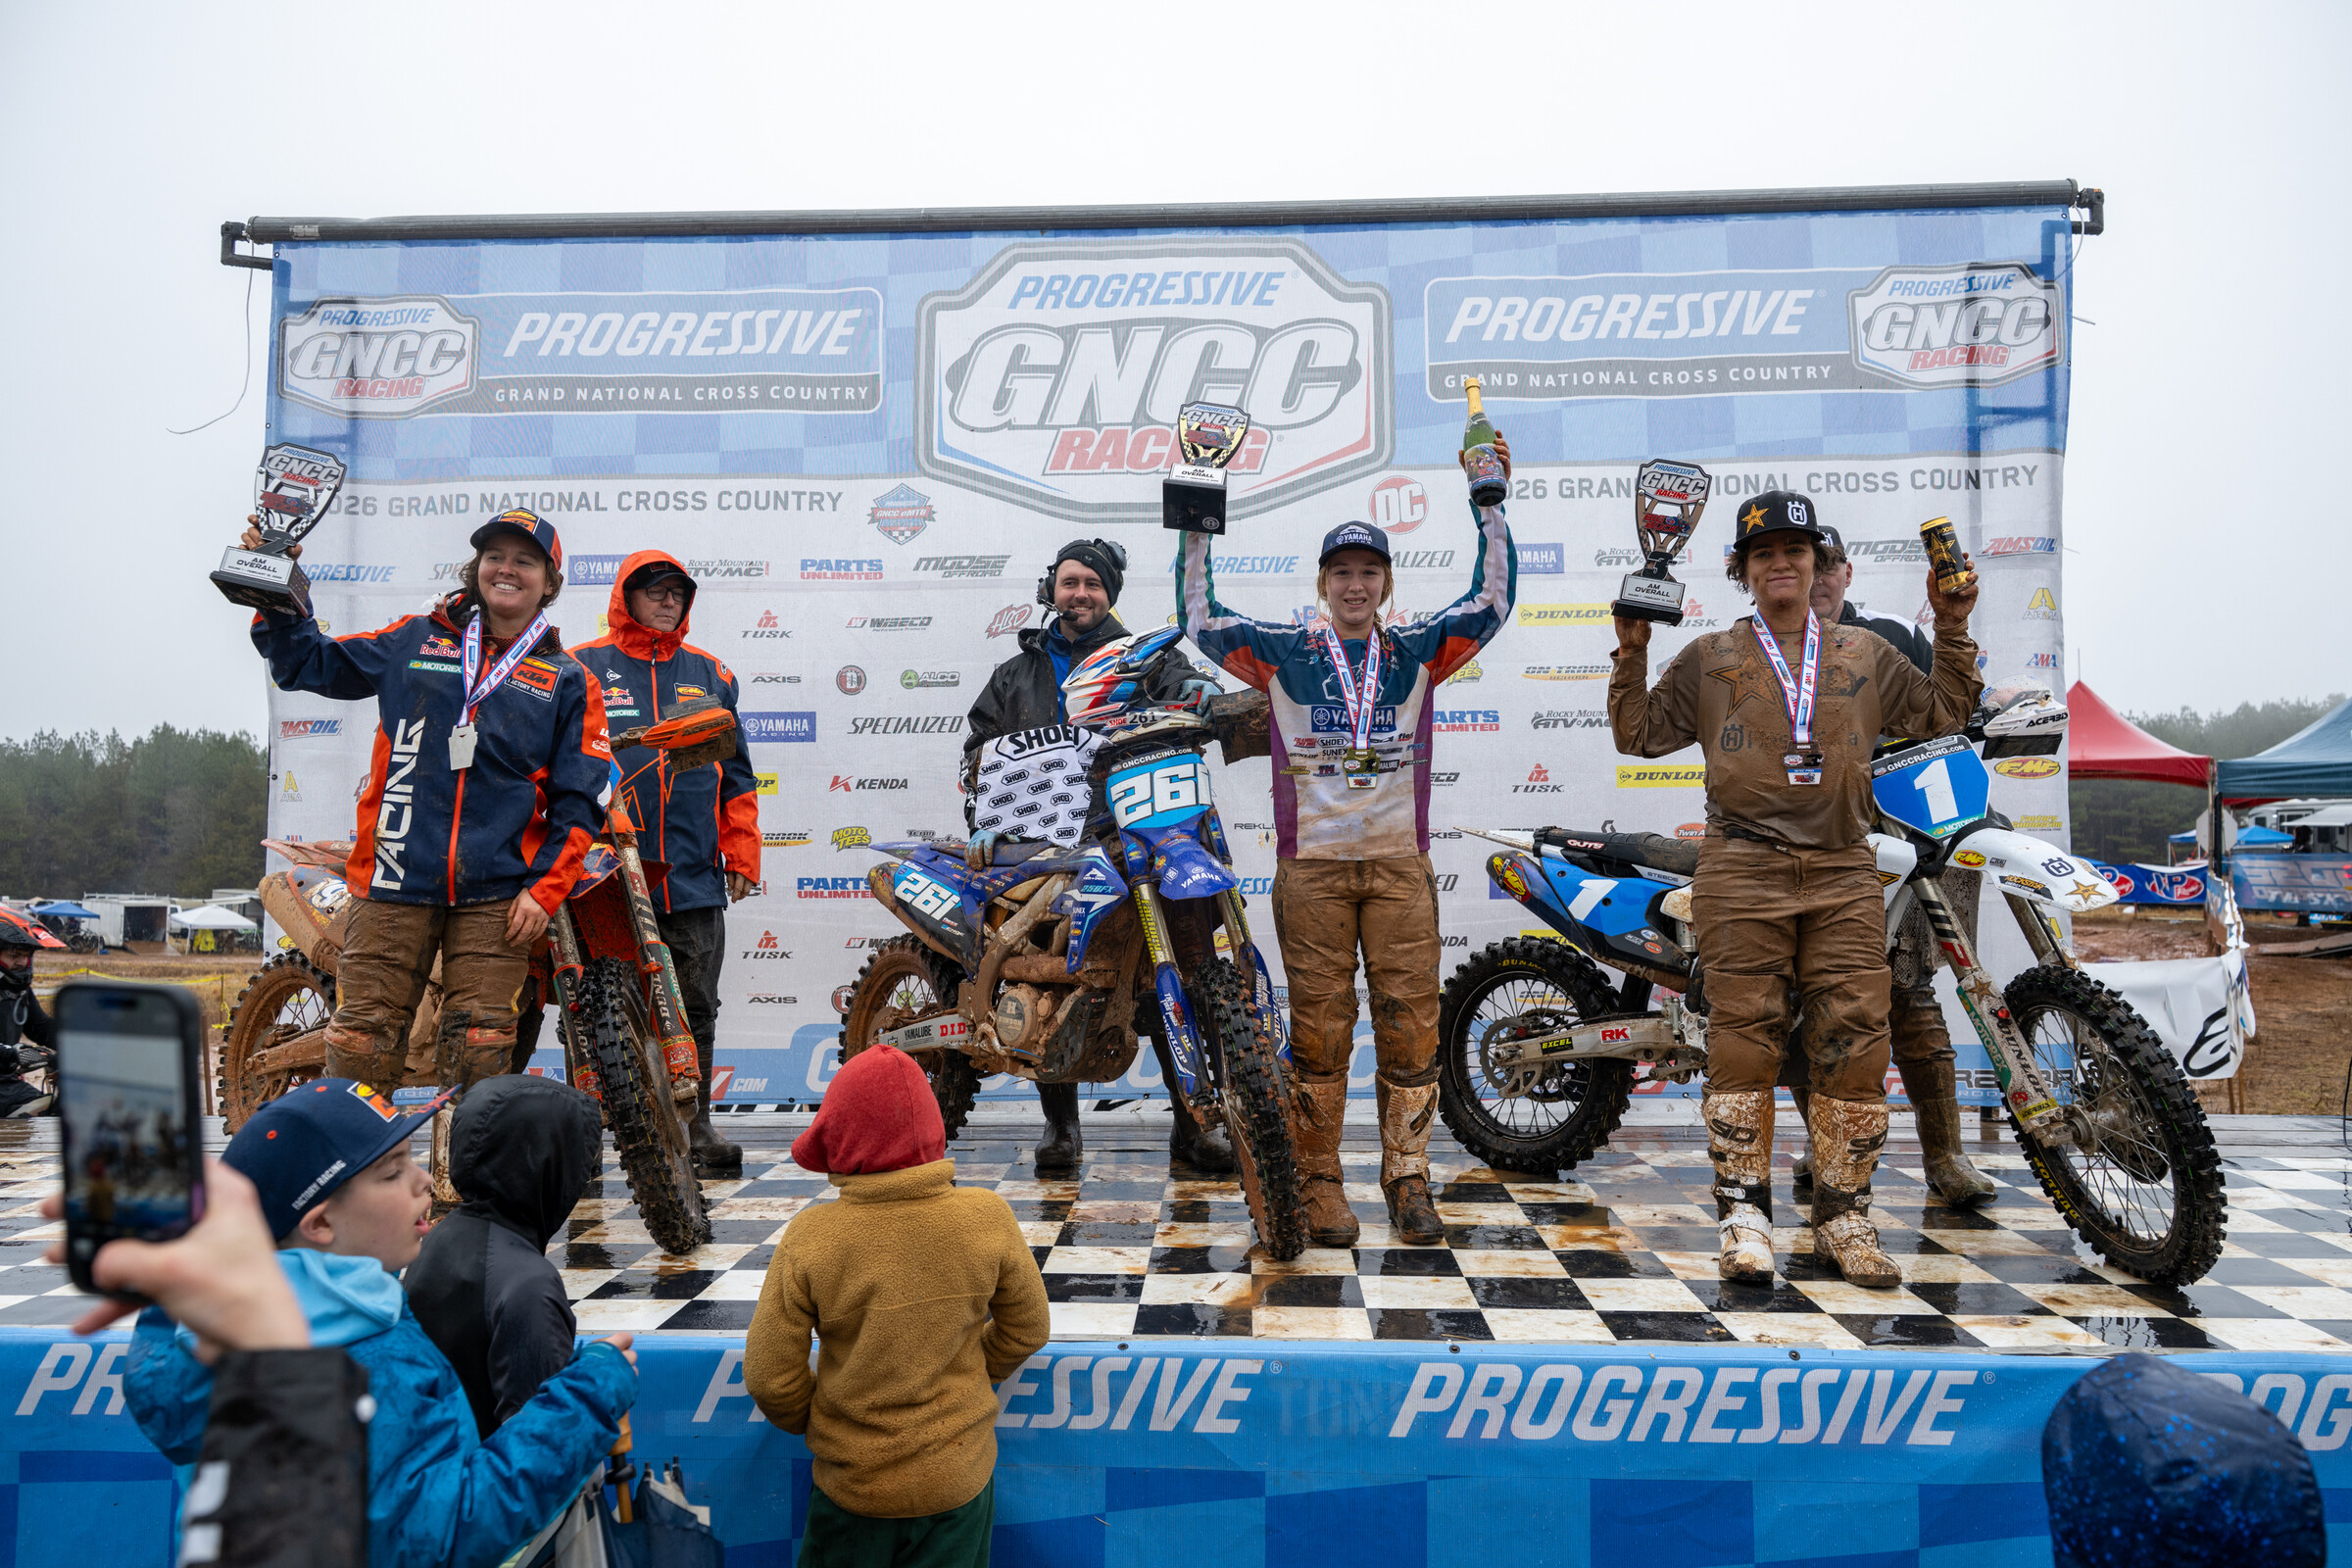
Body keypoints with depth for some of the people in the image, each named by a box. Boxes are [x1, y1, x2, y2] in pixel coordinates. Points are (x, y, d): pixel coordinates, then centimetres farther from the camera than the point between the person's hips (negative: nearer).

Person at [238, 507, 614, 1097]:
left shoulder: (568, 681, 10)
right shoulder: (415, 640, 14)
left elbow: (579, 799, 6)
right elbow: (308, 663, 20)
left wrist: (544, 889, -4)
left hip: (496, 895, 0)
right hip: (397, 880, 1)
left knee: (479, 1057, -1)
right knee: (360, 1048, -2)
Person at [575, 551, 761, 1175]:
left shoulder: (710, 675, 14)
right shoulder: (582, 669, 4)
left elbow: (736, 774, 16)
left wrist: (741, 854, 10)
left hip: (695, 879, 3)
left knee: (695, 1009, 7)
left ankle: (693, 1123, 17)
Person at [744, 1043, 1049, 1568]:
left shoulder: (809, 1238, -22)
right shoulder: (988, 1217, -18)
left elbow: (770, 1378, -14)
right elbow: (1026, 1330, -4)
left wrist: (810, 1423, 7)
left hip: (853, 1481, -1)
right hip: (960, 1476, 1)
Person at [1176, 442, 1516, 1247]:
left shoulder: (1418, 651, 11)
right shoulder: (1282, 653, 8)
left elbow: (1491, 602, 8)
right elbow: (1201, 621, 6)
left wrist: (1491, 505, 4)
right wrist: (1196, 529, 0)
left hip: (1401, 863, 2)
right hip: (1311, 863, -1)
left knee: (1411, 1022, 1)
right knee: (1319, 1025, 0)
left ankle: (1408, 1179, 13)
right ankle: (1320, 1185, 10)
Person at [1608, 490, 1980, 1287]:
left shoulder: (1866, 654, 19)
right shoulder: (1708, 658, 12)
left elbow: (1942, 712, 25)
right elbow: (1638, 734, 11)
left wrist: (1953, 632, 15)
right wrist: (1632, 654, 1)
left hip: (1843, 873, 3)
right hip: (1742, 870, -2)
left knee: (1856, 1043, -1)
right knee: (1743, 1039, -6)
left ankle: (1843, 1215, 11)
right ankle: (1744, 1212, 1)